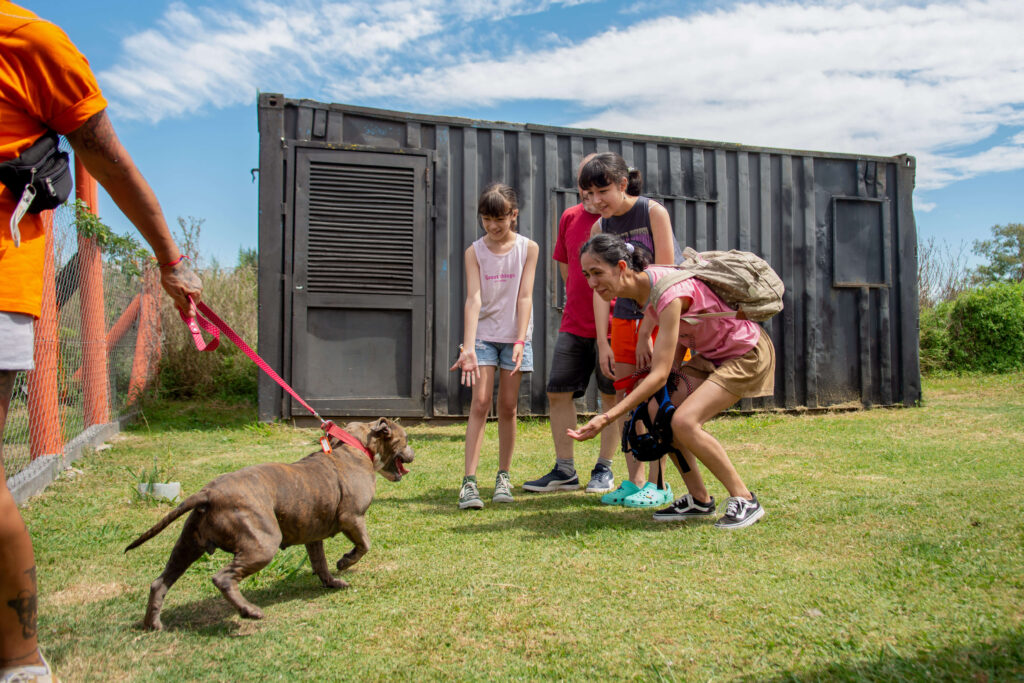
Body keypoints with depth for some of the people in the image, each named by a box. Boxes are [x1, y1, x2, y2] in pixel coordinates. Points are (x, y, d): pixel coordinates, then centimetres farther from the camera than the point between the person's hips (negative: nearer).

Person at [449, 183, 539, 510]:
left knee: (508, 406, 4)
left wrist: (520, 342, -16)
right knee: (480, 403, -7)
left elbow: (524, 297, -6)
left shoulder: (528, 248, -1)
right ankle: (469, 481, -7)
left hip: (514, 336, 0)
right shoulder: (474, 252, -1)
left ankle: (503, 477, 18)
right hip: (483, 335, 0)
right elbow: (473, 299, -12)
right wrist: (468, 346, -23)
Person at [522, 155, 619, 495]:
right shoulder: (570, 216, 9)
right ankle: (564, 470, 13)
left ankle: (604, 469, 17)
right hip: (574, 323, 5)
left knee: (611, 396, 4)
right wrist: (578, 300, 13)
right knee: (558, 392, 3)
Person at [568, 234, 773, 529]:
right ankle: (699, 499, 9)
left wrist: (607, 417, -38)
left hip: (747, 353, -9)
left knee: (684, 421, -24)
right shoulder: (642, 286, -6)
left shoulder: (669, 292, -32)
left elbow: (659, 374, -34)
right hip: (711, 354, 9)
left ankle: (745, 500, -5)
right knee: (657, 411, -6)